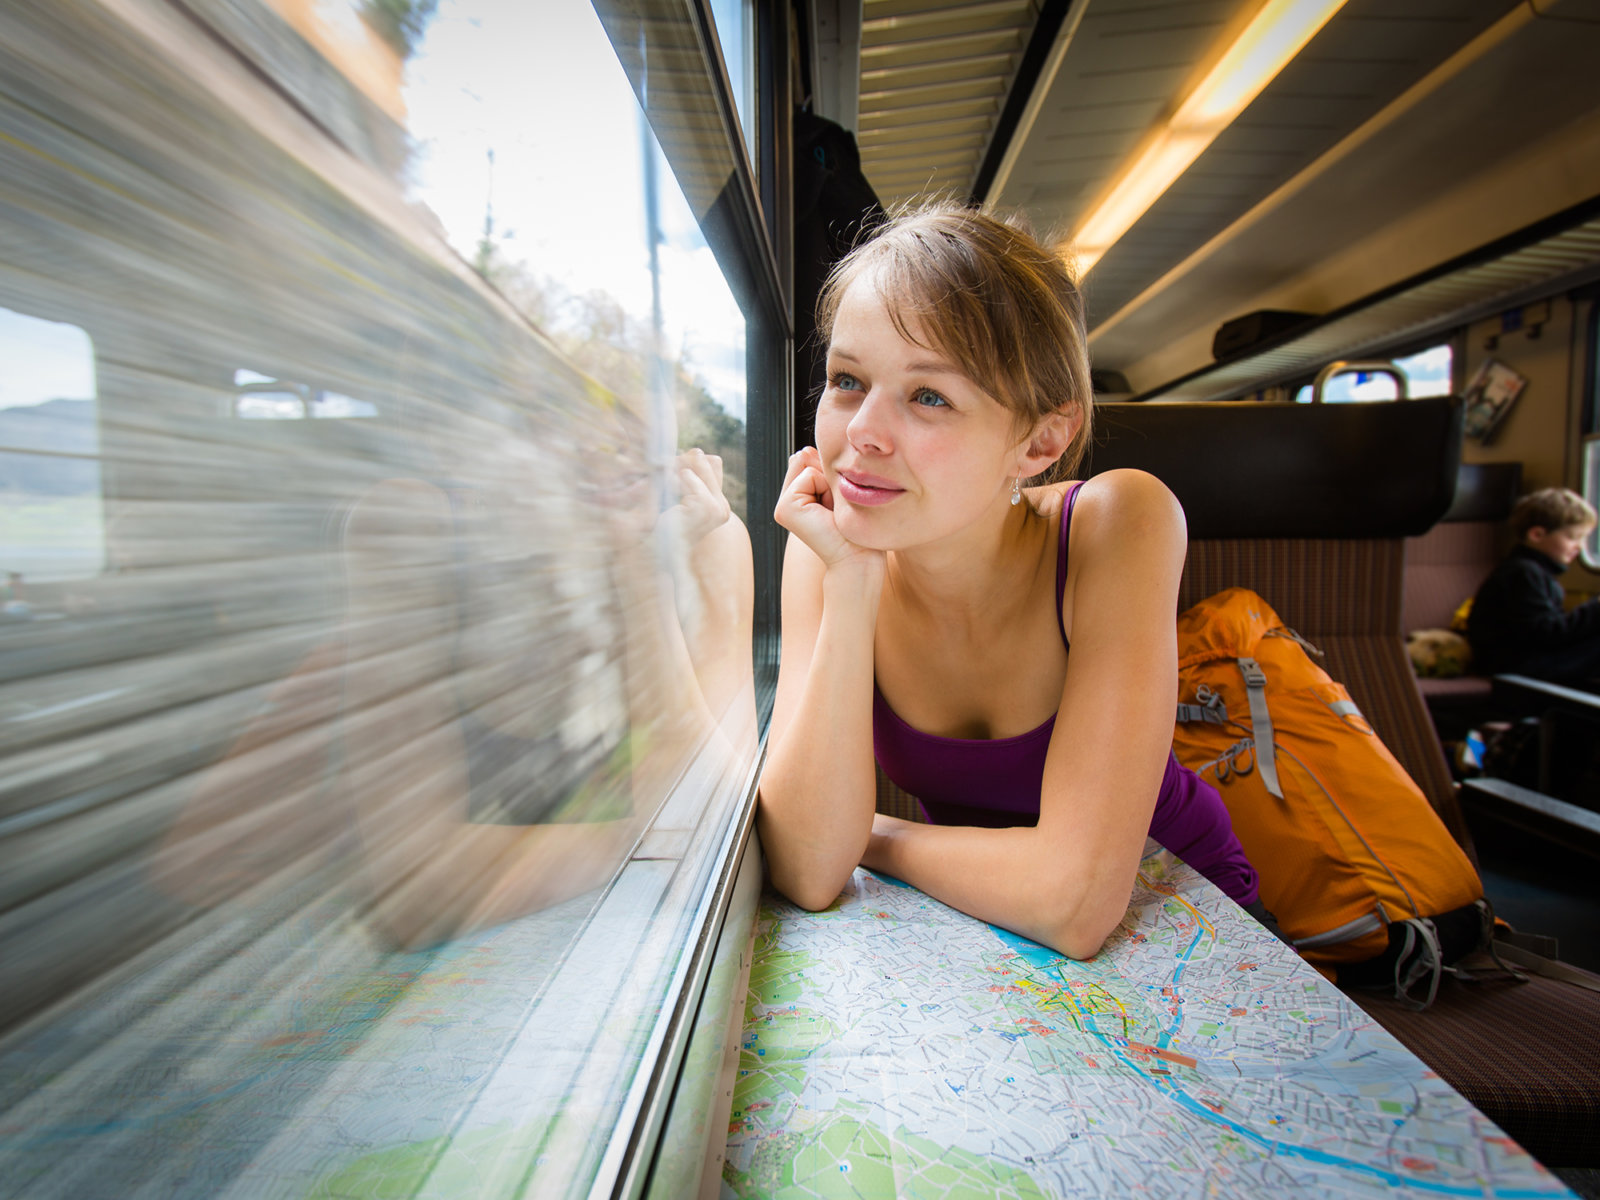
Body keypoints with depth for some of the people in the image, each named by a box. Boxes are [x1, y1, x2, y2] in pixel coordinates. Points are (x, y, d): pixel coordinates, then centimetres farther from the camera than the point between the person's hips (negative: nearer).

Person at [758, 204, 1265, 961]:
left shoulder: (1117, 528, -24)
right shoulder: (828, 548, -15)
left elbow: (1075, 902, -29)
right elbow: (807, 875, -23)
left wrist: (871, 836, -16)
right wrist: (850, 586, -29)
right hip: (962, 925, 2)